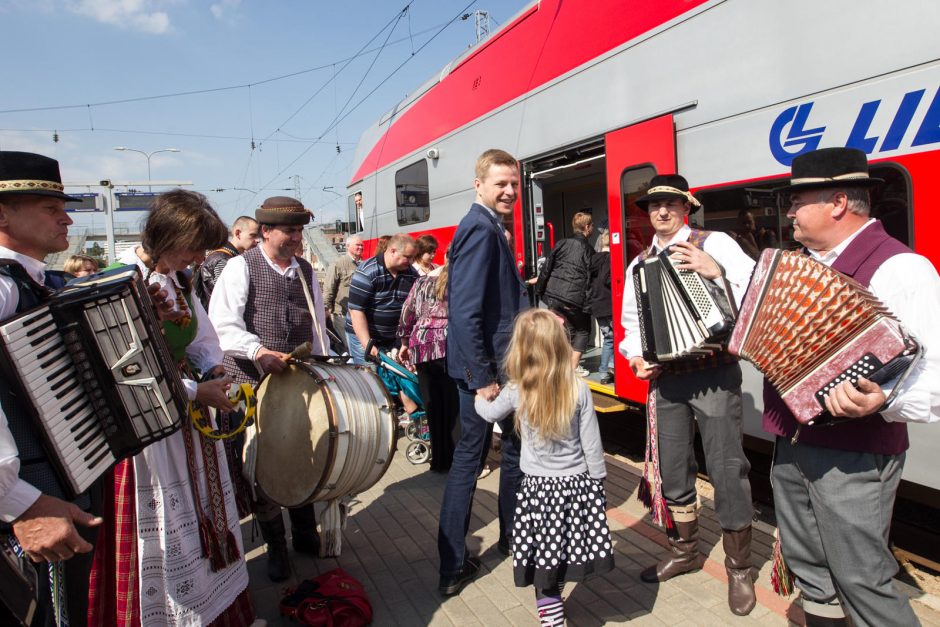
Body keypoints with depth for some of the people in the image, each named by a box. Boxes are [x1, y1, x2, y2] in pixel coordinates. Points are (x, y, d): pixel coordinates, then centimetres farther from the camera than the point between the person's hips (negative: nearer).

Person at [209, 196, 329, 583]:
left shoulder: (306, 272, 13)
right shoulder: (241, 267, -4)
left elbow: (318, 328, 17)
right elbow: (223, 324, -14)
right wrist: (259, 351, -28)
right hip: (250, 383, -4)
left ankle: (305, 535, 29)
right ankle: (276, 548, 20)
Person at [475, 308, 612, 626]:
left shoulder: (515, 391, -10)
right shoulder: (579, 389, -11)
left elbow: (490, 414, 12)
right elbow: (591, 444, -6)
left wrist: (480, 399, 34)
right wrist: (599, 481, 8)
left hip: (538, 487, -1)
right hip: (578, 484, 1)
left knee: (545, 560, 7)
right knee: (564, 556, 15)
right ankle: (551, 601, 28)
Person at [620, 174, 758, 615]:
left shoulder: (714, 244, -2)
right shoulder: (639, 265, 13)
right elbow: (631, 321, 19)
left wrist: (717, 270, -28)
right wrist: (634, 356, 3)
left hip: (714, 374, -5)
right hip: (665, 378, 5)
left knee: (727, 469, -1)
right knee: (672, 469, 14)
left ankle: (739, 568, 18)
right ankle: (684, 551, 33)